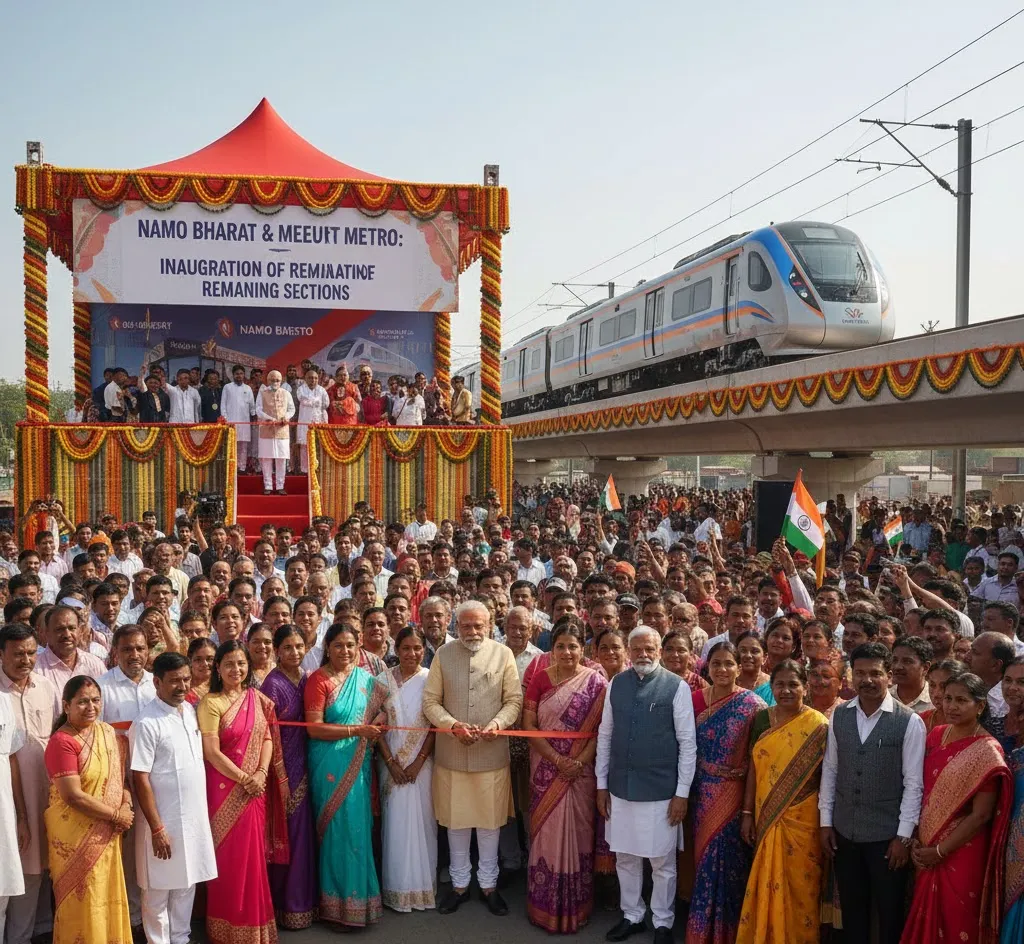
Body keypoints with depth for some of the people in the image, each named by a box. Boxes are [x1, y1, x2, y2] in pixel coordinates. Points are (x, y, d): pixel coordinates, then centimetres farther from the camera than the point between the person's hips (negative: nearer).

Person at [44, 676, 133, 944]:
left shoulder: (107, 732, 4)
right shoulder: (61, 742, -18)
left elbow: (120, 773, 10)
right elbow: (73, 796, -21)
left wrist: (126, 805, -8)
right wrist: (116, 815, -15)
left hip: (106, 833, 6)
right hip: (75, 833, -6)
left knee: (107, 896, 15)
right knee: (81, 901, 6)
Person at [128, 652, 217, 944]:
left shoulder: (192, 711, 3)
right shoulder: (146, 723, -18)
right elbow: (140, 779, -17)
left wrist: (202, 810, 12)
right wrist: (157, 828, -17)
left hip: (195, 816, 6)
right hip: (164, 821, -6)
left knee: (187, 883, 17)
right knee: (159, 890, 8)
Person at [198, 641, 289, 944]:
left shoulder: (258, 699, 6)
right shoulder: (211, 703, -10)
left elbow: (268, 738, 6)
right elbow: (211, 752, -13)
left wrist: (261, 773, -10)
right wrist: (244, 779, -14)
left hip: (255, 789, 5)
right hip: (226, 789, -4)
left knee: (253, 855, 11)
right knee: (229, 856, 3)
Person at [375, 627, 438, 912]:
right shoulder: (383, 680, 1)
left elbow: (436, 724, -4)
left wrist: (419, 761, -11)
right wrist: (391, 762, -7)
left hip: (423, 761, -1)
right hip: (392, 761, 1)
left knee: (422, 820, 4)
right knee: (395, 821, 5)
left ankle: (423, 886, 19)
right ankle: (397, 888, 17)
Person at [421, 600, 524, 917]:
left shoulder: (503, 654, -2)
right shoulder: (443, 654, 0)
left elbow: (514, 700, -1)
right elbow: (431, 702, 0)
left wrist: (497, 724, -17)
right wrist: (454, 725, -15)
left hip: (492, 754, 0)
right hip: (452, 754, 1)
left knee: (490, 820, 10)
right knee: (456, 819, 12)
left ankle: (488, 884, 29)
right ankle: (459, 883, 30)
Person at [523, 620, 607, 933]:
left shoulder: (596, 682, -4)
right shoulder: (540, 679, -1)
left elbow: (602, 728, -5)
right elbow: (528, 724, -4)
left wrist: (580, 761, -16)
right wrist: (557, 759, -13)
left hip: (581, 771, -1)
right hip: (546, 769, 1)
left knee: (577, 833, 7)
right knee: (547, 832, 7)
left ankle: (575, 905, 23)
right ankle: (546, 905, 21)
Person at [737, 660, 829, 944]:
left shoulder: (818, 726, -8)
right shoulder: (761, 719, 4)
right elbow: (754, 768, 7)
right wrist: (747, 813, 5)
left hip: (802, 819, -3)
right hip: (767, 817, 4)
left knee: (799, 885, 5)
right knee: (767, 883, 12)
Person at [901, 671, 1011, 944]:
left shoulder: (987, 751, -15)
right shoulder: (936, 735, 2)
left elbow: (980, 815, -16)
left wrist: (940, 851, -12)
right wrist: (917, 839, -1)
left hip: (961, 853, -5)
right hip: (926, 849, 5)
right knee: (925, 919, 16)